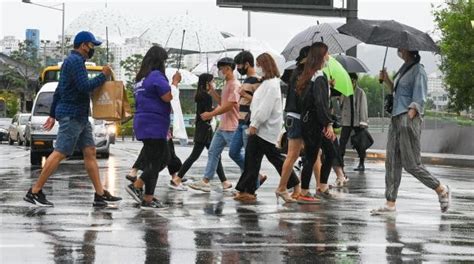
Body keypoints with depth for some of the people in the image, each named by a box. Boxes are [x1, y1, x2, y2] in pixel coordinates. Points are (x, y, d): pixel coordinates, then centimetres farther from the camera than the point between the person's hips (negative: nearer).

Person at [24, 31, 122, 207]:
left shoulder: (74, 61, 20)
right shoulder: (75, 61, -12)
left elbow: (58, 91, 23)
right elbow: (85, 86, -23)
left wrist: (53, 115, 25)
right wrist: (103, 76, -10)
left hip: (80, 116, 11)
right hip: (71, 115, -11)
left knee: (90, 152, 6)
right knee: (60, 153, -10)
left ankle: (100, 194, 5)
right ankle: (34, 192, -7)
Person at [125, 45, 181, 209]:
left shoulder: (141, 78, 18)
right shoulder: (156, 76, -12)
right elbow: (169, 97, -16)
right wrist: (175, 82, -2)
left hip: (144, 123, 10)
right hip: (153, 126, -10)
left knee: (164, 158, 15)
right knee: (155, 162, -3)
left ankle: (136, 186, 11)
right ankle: (148, 200, -1)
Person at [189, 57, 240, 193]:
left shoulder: (235, 85, -15)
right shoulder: (227, 84, 16)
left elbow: (229, 105, -22)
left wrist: (211, 114, -18)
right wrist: (212, 90, 12)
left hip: (231, 127, -10)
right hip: (222, 127, 10)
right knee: (213, 152, 8)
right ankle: (205, 182, 9)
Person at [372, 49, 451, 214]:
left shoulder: (418, 70, -9)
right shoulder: (403, 69, 17)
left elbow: (418, 101, -14)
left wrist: (409, 116, -23)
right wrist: (387, 80, 12)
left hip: (409, 119, -9)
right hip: (396, 119, 9)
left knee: (411, 164, -6)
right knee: (392, 162, 4)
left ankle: (442, 190, 10)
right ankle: (390, 203, 5)